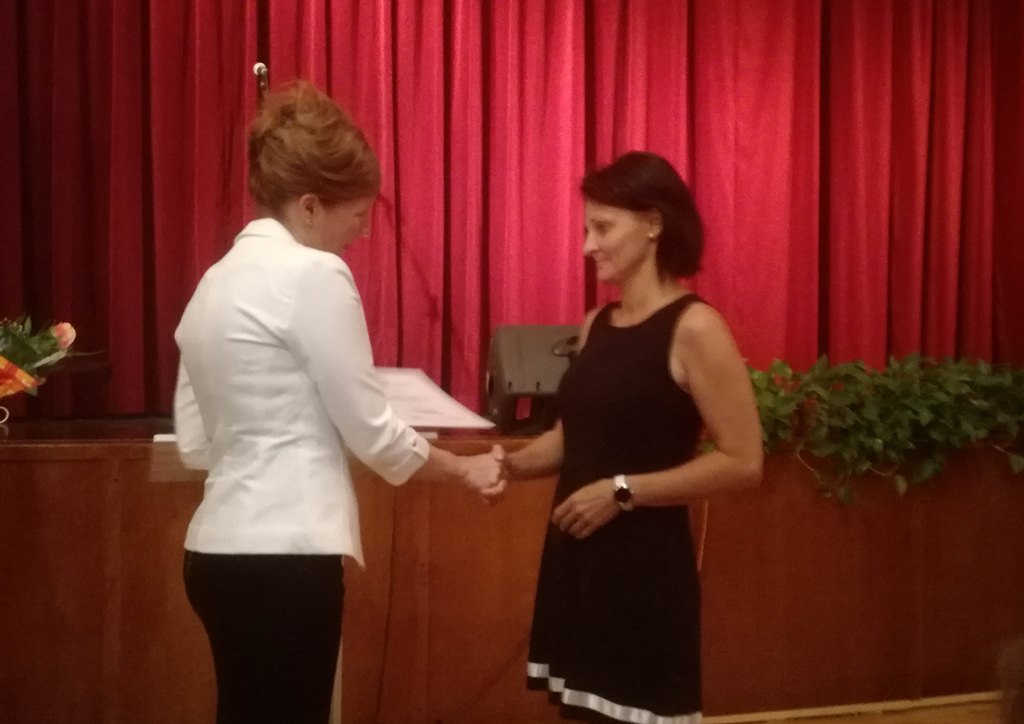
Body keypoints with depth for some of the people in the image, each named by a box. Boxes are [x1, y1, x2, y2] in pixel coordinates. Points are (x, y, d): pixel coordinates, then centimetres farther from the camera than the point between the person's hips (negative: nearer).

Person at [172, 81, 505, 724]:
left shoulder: (219, 279, 14)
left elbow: (195, 442, 13)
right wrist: (463, 471, 6)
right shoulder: (313, 275, -11)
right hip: (282, 556, -9)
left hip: (223, 548, 9)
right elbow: (372, 430, -8)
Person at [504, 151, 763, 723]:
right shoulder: (597, 325, 10)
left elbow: (743, 462, -16)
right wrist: (512, 466, 1)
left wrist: (623, 492, -18)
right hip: (577, 556, 7)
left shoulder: (695, 328, -12)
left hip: (645, 564, -7)